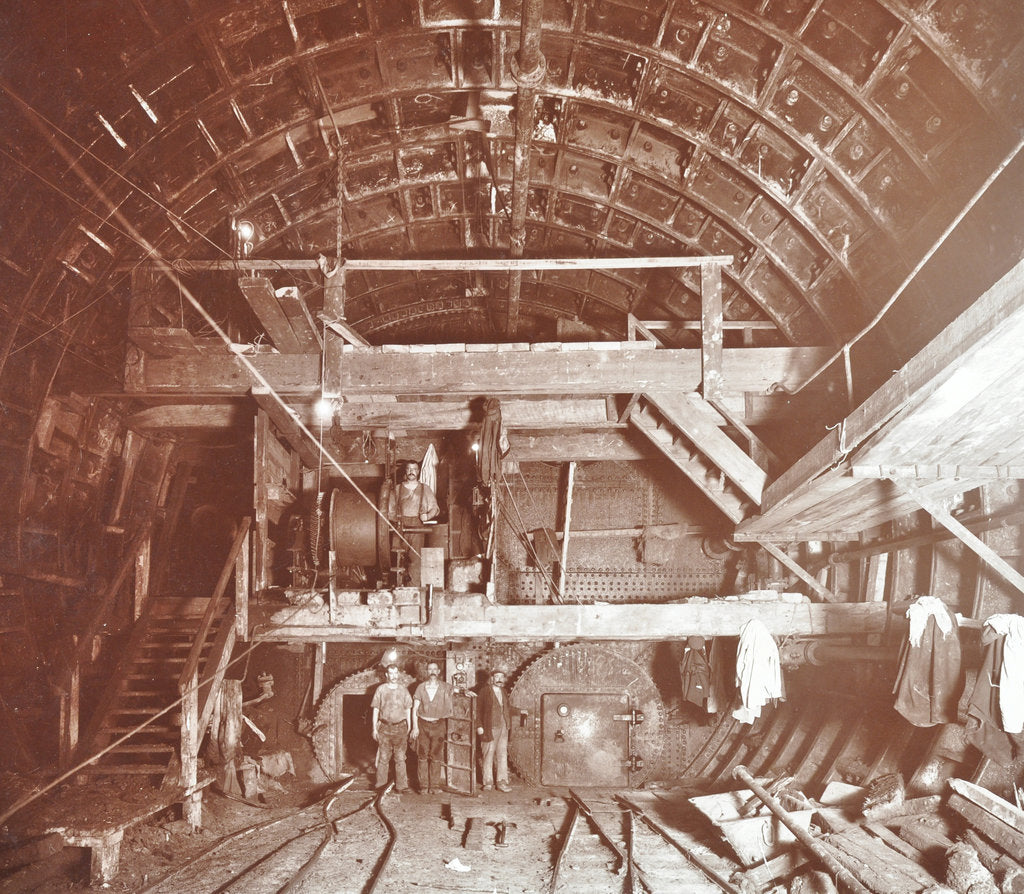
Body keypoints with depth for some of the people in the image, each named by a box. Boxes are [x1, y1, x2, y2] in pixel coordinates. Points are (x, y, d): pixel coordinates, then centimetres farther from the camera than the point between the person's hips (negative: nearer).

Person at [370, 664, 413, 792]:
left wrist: (408, 728, 8)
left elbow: (408, 710, 12)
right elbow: (376, 710, 6)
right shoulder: (381, 689, 4)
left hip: (400, 727, 1)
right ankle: (381, 785, 10)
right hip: (385, 727, -1)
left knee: (400, 759, 1)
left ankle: (401, 786, 5)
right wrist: (374, 728, 2)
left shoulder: (403, 690, 7)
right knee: (383, 758, 1)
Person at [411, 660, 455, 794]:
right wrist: (415, 727, -2)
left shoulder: (444, 687, 3)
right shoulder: (421, 687, 3)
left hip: (438, 725, 0)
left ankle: (435, 785, 4)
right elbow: (415, 708, 5)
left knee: (436, 756, -1)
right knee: (422, 756, -1)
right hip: (423, 724, 0)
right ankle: (423, 785, 4)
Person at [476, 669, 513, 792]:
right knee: (488, 755, 0)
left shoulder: (504, 692, 14)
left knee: (502, 754, 4)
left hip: (503, 727, 5)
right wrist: (479, 726, -11)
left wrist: (509, 724, 9)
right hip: (490, 728, -5)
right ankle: (488, 782, 8)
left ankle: (502, 782, 8)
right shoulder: (485, 691, -3)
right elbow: (478, 709, -5)